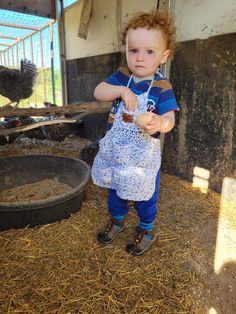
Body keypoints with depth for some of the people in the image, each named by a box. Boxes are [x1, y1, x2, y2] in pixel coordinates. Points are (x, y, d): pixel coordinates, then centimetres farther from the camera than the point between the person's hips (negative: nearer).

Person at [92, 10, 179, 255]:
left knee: (145, 193, 13)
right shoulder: (121, 77, -2)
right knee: (115, 189, 21)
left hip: (144, 154, -3)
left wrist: (159, 122, -42)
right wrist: (122, 90, -28)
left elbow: (169, 119, -19)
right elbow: (98, 92, -12)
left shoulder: (162, 87, -12)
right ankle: (116, 221, 48)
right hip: (115, 150, 4)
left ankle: (146, 230, 39)